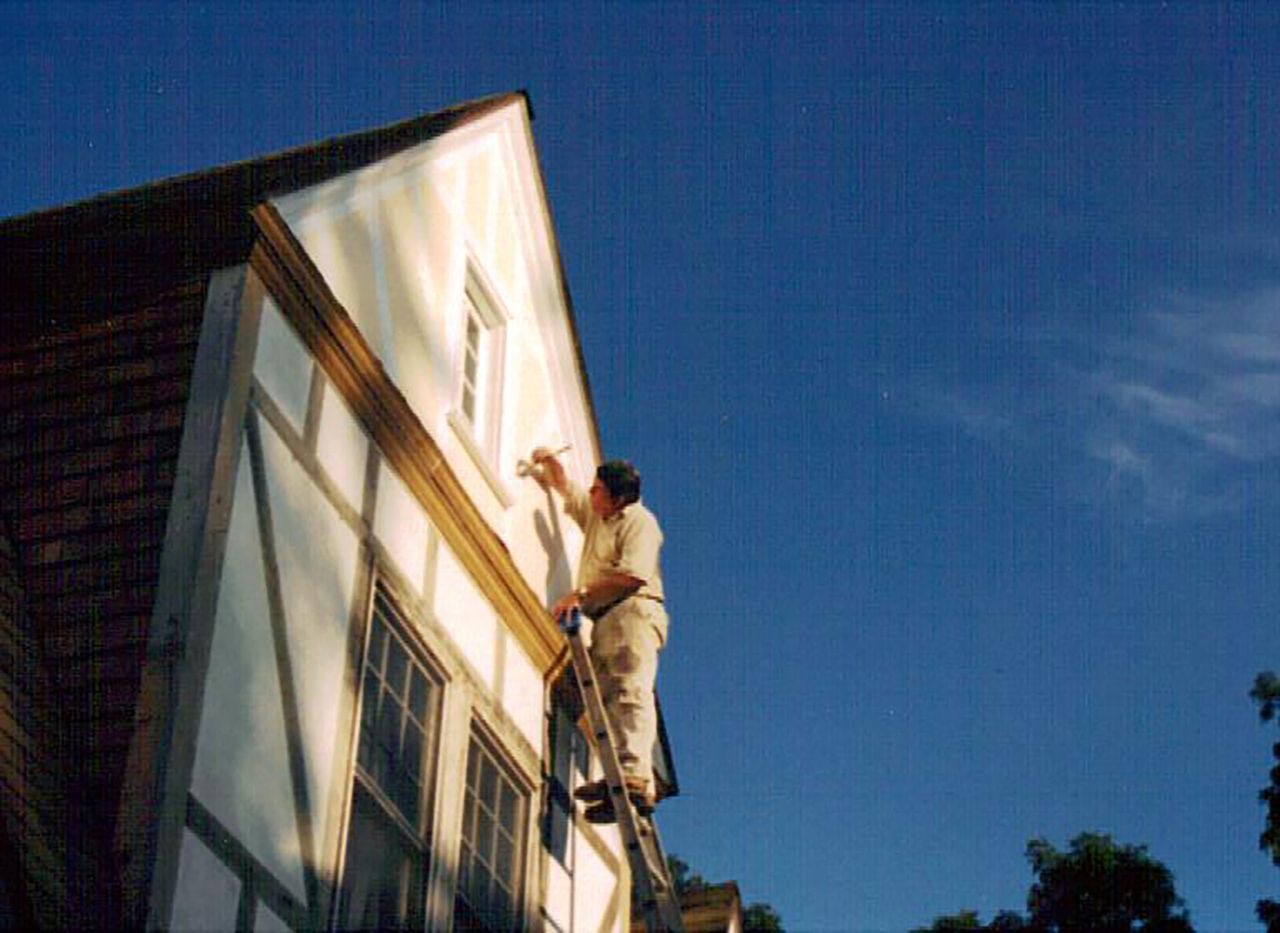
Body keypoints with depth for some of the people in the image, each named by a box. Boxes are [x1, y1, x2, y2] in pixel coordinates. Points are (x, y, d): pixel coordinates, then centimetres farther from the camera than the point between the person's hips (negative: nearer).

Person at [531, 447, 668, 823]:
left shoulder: (639, 521, -1)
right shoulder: (595, 515, 27)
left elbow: (632, 575, -16)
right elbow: (563, 487, 43)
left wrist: (581, 593, -15)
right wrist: (549, 461, 25)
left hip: (633, 612, -9)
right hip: (606, 620, 9)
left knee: (630, 693, -24)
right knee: (607, 698, -7)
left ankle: (636, 777, -41)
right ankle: (615, 779, -19)